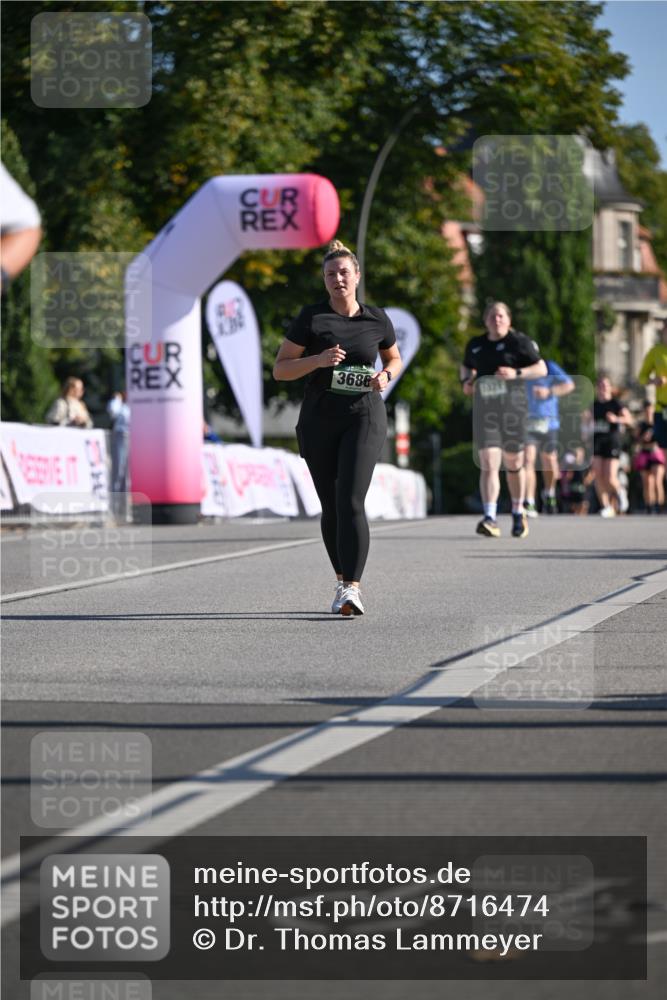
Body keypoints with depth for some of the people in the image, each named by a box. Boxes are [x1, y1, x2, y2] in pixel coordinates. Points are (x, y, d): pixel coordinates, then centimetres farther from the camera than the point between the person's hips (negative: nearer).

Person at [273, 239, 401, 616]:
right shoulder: (311, 317, 0)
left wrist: (385, 376, -1)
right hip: (319, 420, 1)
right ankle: (344, 579, 26)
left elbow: (395, 358, 21)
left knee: (351, 500, -17)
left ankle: (351, 588, -23)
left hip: (364, 417, -1)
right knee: (331, 507, 8)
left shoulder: (377, 319, 4)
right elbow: (280, 369, 0)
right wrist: (317, 360, -17)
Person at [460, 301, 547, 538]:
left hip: (512, 405, -2)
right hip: (484, 407, 2)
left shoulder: (519, 342, 0)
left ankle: (518, 513, 31)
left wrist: (516, 373, -18)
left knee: (513, 463, 10)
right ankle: (490, 519, -21)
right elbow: (466, 366, 30)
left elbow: (542, 369, -3)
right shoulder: (475, 345, 12)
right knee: (488, 463, -12)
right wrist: (466, 381, 7)